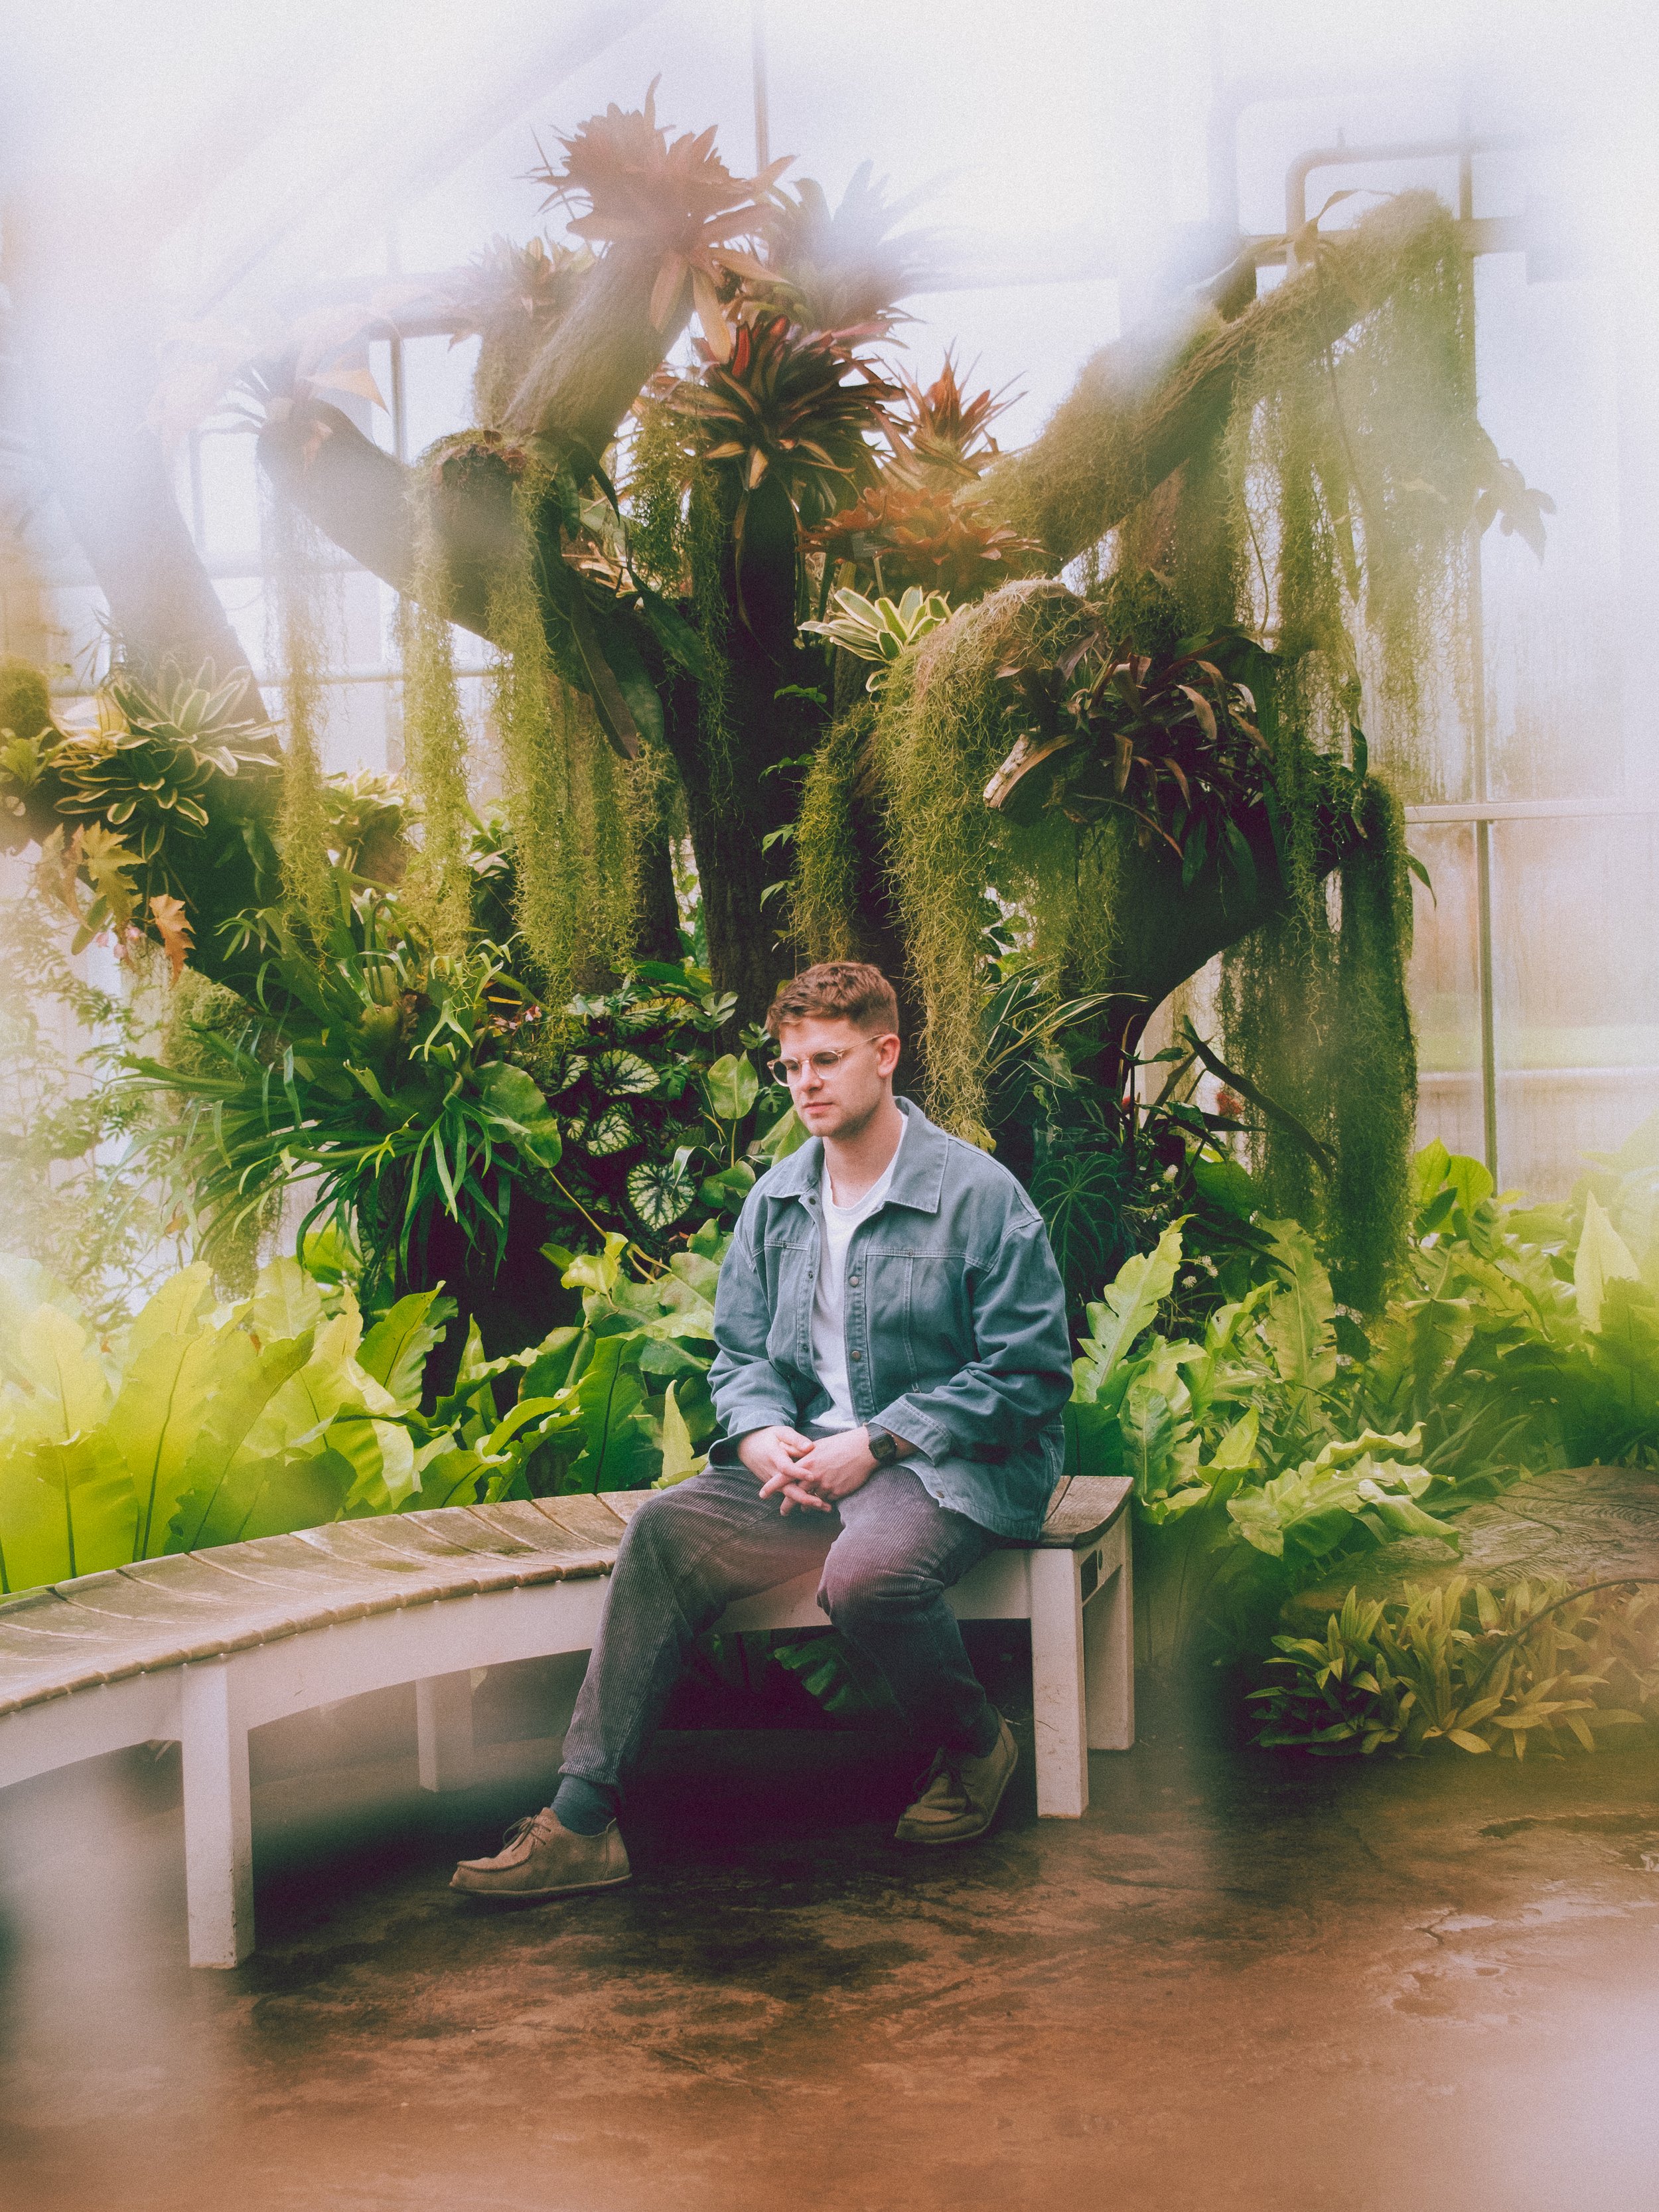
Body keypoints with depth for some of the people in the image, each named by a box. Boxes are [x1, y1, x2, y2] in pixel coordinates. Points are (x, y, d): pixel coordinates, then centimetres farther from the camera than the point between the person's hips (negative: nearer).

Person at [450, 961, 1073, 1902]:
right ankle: (582, 1823, -22)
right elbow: (740, 1354, 17)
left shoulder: (979, 1194, -8)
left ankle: (975, 1748, -2)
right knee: (668, 1527, -21)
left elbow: (1029, 1375, -11)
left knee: (865, 1574, -37)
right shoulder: (776, 1199, 12)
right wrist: (763, 1435, -8)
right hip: (811, 1455, 6)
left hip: (959, 1463, -6)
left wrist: (873, 1444, -16)